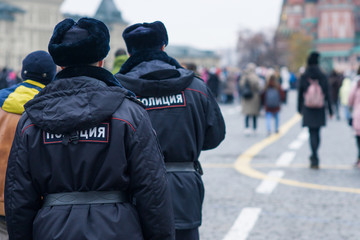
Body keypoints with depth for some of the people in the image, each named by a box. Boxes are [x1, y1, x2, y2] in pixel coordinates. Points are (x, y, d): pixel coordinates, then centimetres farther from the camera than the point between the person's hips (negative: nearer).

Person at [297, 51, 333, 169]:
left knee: (312, 134, -1)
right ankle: (314, 156, 29)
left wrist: (299, 108, 11)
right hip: (320, 110, 1)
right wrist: (330, 110, 4)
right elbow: (327, 94, -2)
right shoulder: (323, 77, -3)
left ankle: (315, 160, -10)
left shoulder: (303, 77, -4)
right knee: (317, 133, 15)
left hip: (308, 110, -1)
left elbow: (300, 94, 0)